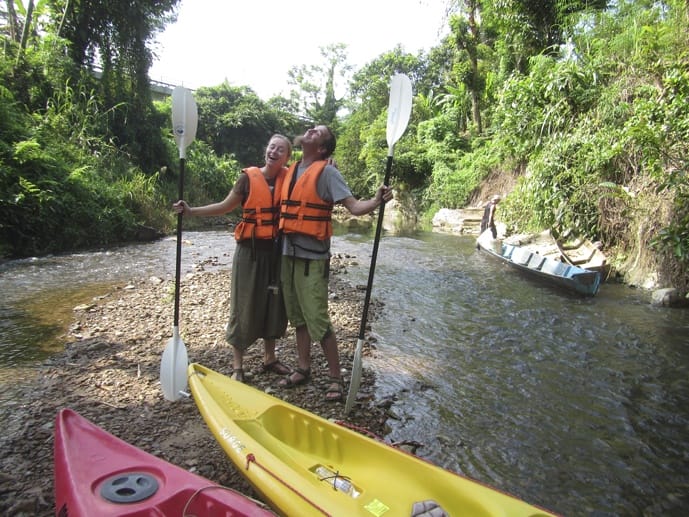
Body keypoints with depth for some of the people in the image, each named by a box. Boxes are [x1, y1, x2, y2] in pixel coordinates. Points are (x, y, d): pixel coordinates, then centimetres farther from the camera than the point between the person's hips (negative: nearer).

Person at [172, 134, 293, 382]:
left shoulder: (289, 178, 1)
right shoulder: (249, 177, -5)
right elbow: (225, 206, 3)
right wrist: (192, 211, -4)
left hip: (276, 249, 3)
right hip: (250, 249, -3)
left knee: (274, 304, 11)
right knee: (244, 305, 1)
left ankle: (269, 358, 28)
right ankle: (237, 366, 14)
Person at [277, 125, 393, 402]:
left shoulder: (327, 172, -8)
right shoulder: (291, 171, 13)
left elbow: (354, 206, -18)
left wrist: (377, 200, -34)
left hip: (313, 256, -7)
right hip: (289, 253, 7)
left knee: (317, 319, -5)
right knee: (298, 317, 15)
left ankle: (336, 377, 9)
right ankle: (303, 369, 29)